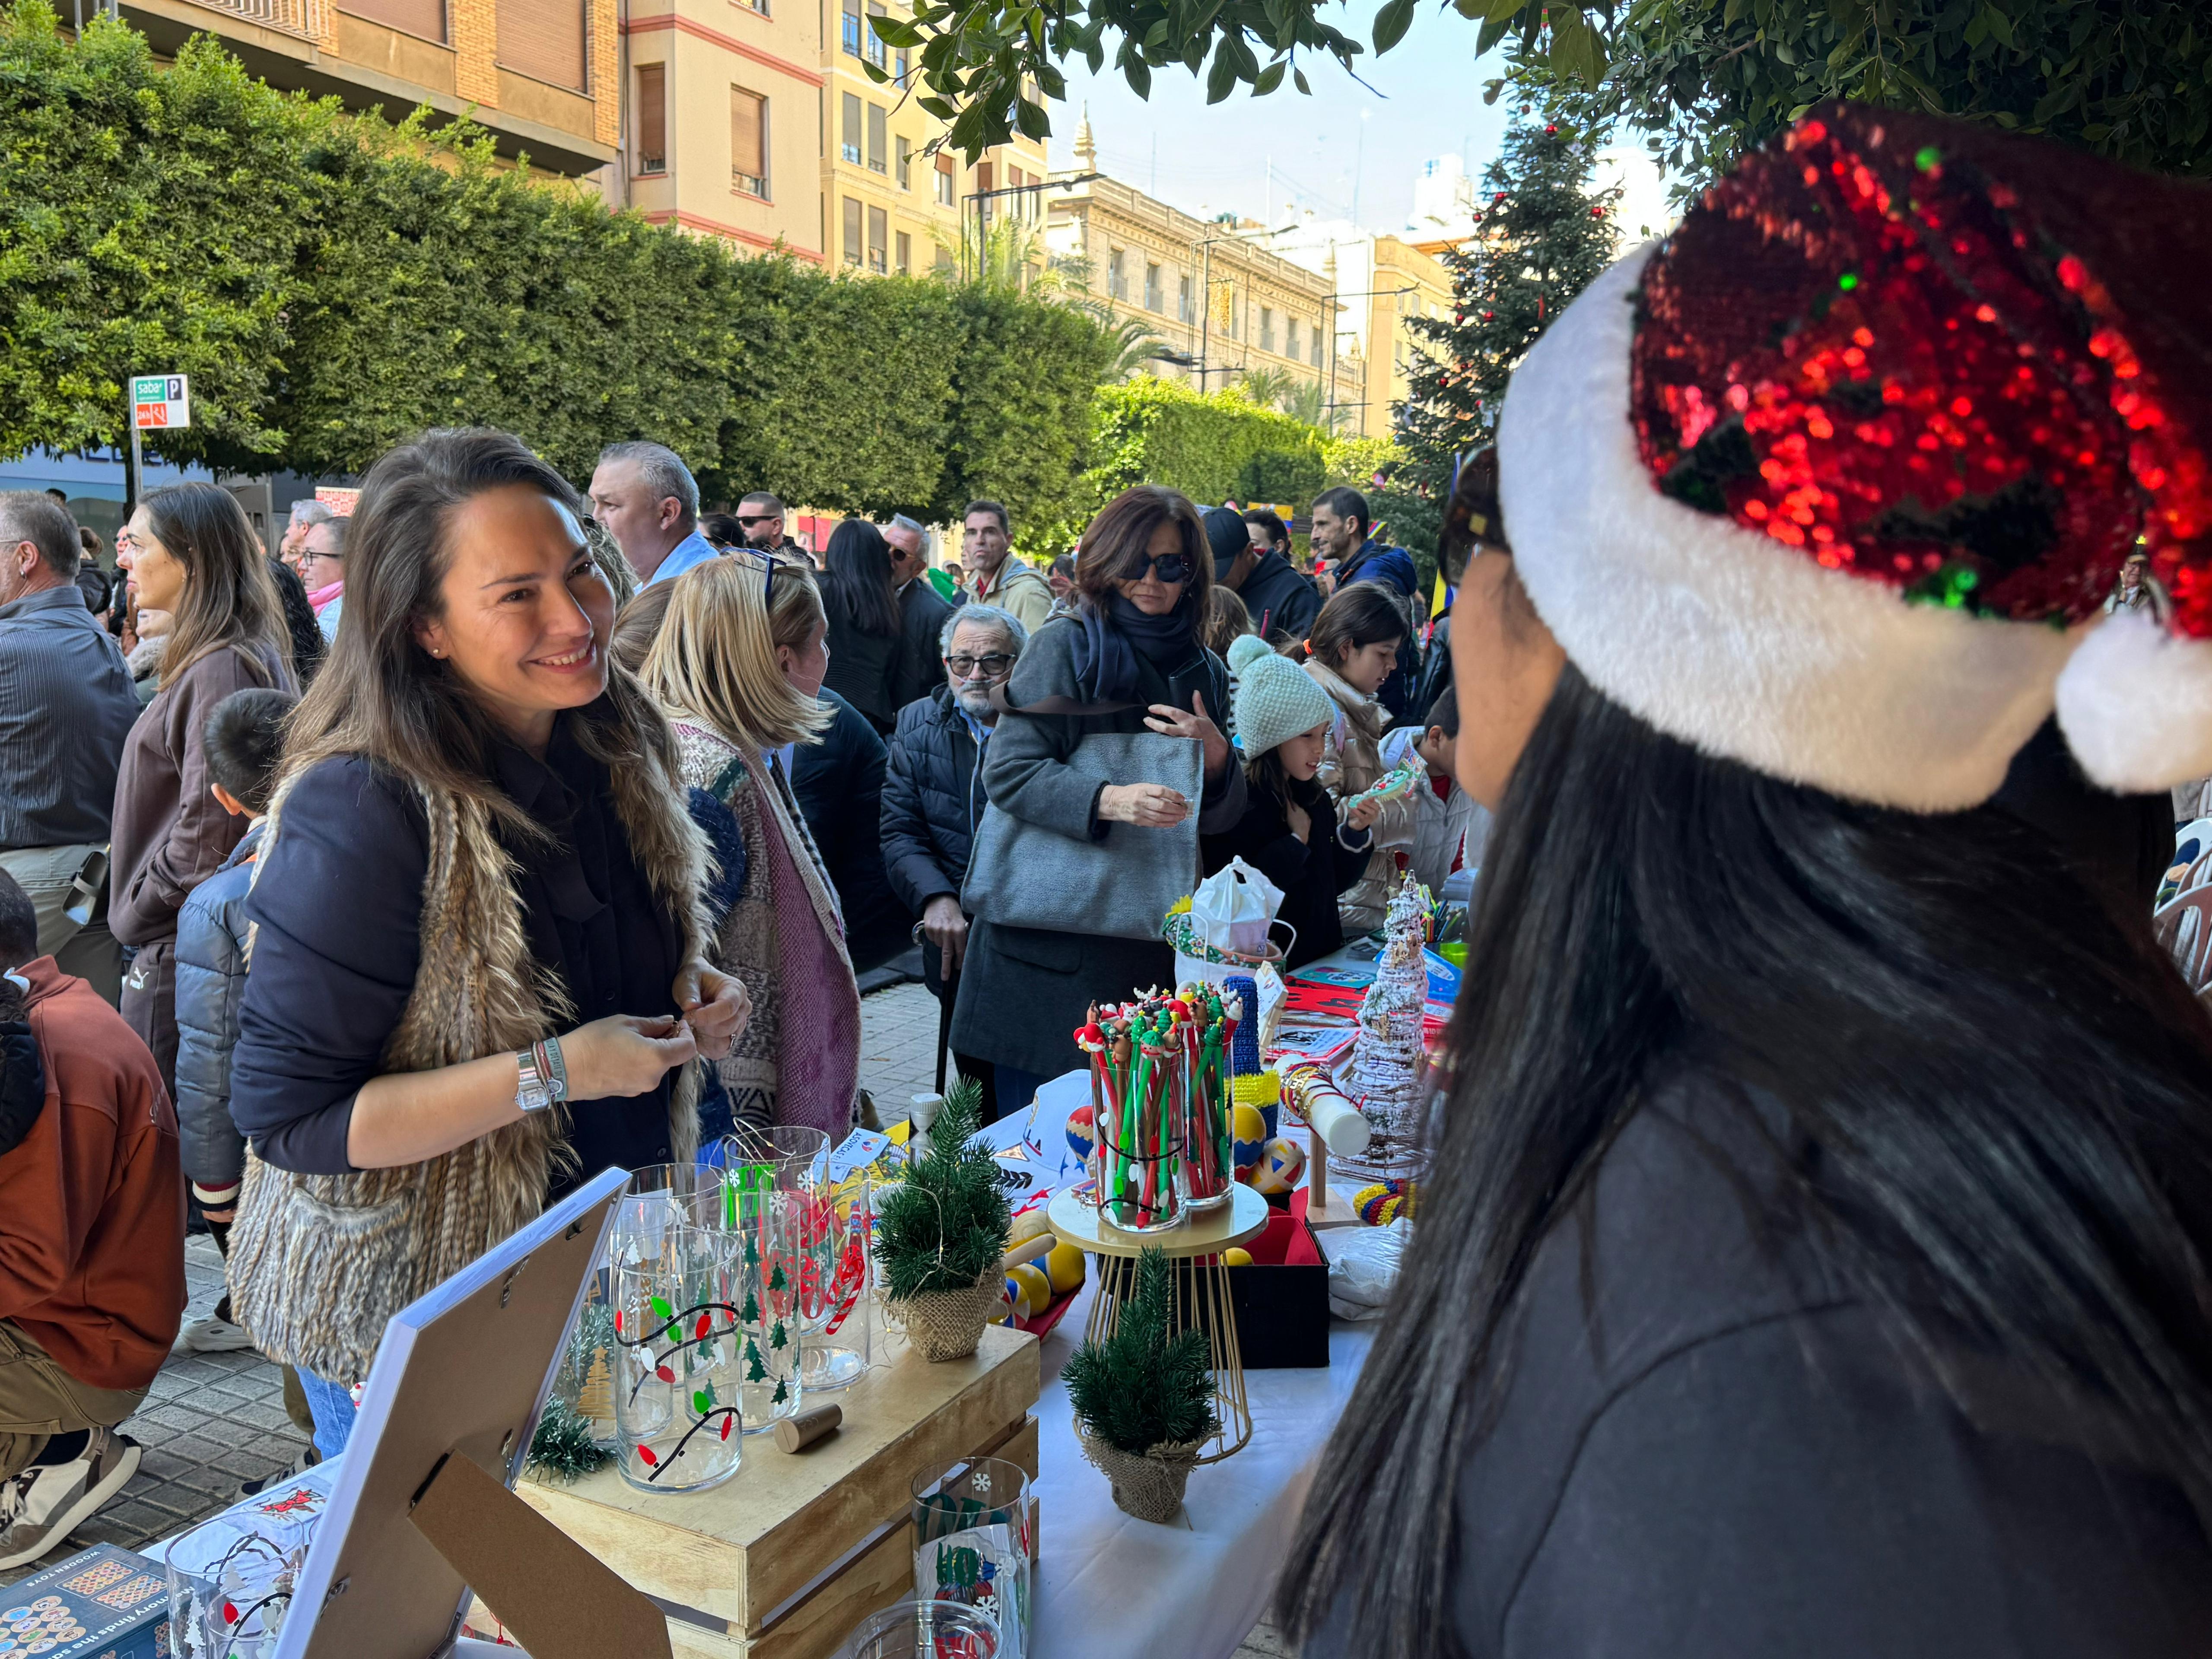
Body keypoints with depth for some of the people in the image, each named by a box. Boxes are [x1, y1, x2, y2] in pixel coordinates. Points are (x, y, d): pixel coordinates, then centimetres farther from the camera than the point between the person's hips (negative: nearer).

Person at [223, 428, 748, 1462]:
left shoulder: (622, 746, -3)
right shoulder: (363, 813, -26)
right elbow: (286, 1116, -24)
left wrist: (694, 993, -7)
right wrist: (550, 1075, -29)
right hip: (405, 1314, -6)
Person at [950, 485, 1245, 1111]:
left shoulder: (1204, 670, 12)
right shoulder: (1066, 647, -4)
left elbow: (1221, 819, 14)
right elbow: (1007, 771, -14)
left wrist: (1216, 757, -8)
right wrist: (1109, 800, -28)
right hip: (1051, 938, -5)